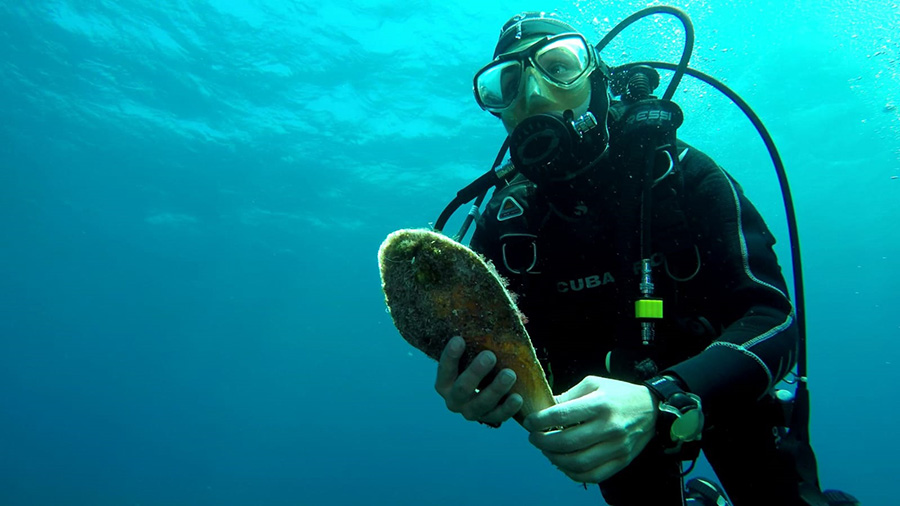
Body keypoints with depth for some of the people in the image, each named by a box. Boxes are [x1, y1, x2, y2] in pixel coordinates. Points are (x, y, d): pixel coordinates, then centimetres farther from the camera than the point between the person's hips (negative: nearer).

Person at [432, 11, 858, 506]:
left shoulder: (680, 173, -21)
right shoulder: (503, 220, -15)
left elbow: (772, 320, -28)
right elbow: (489, 352, -14)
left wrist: (662, 404, -46)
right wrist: (471, 391, -39)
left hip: (717, 391, -1)